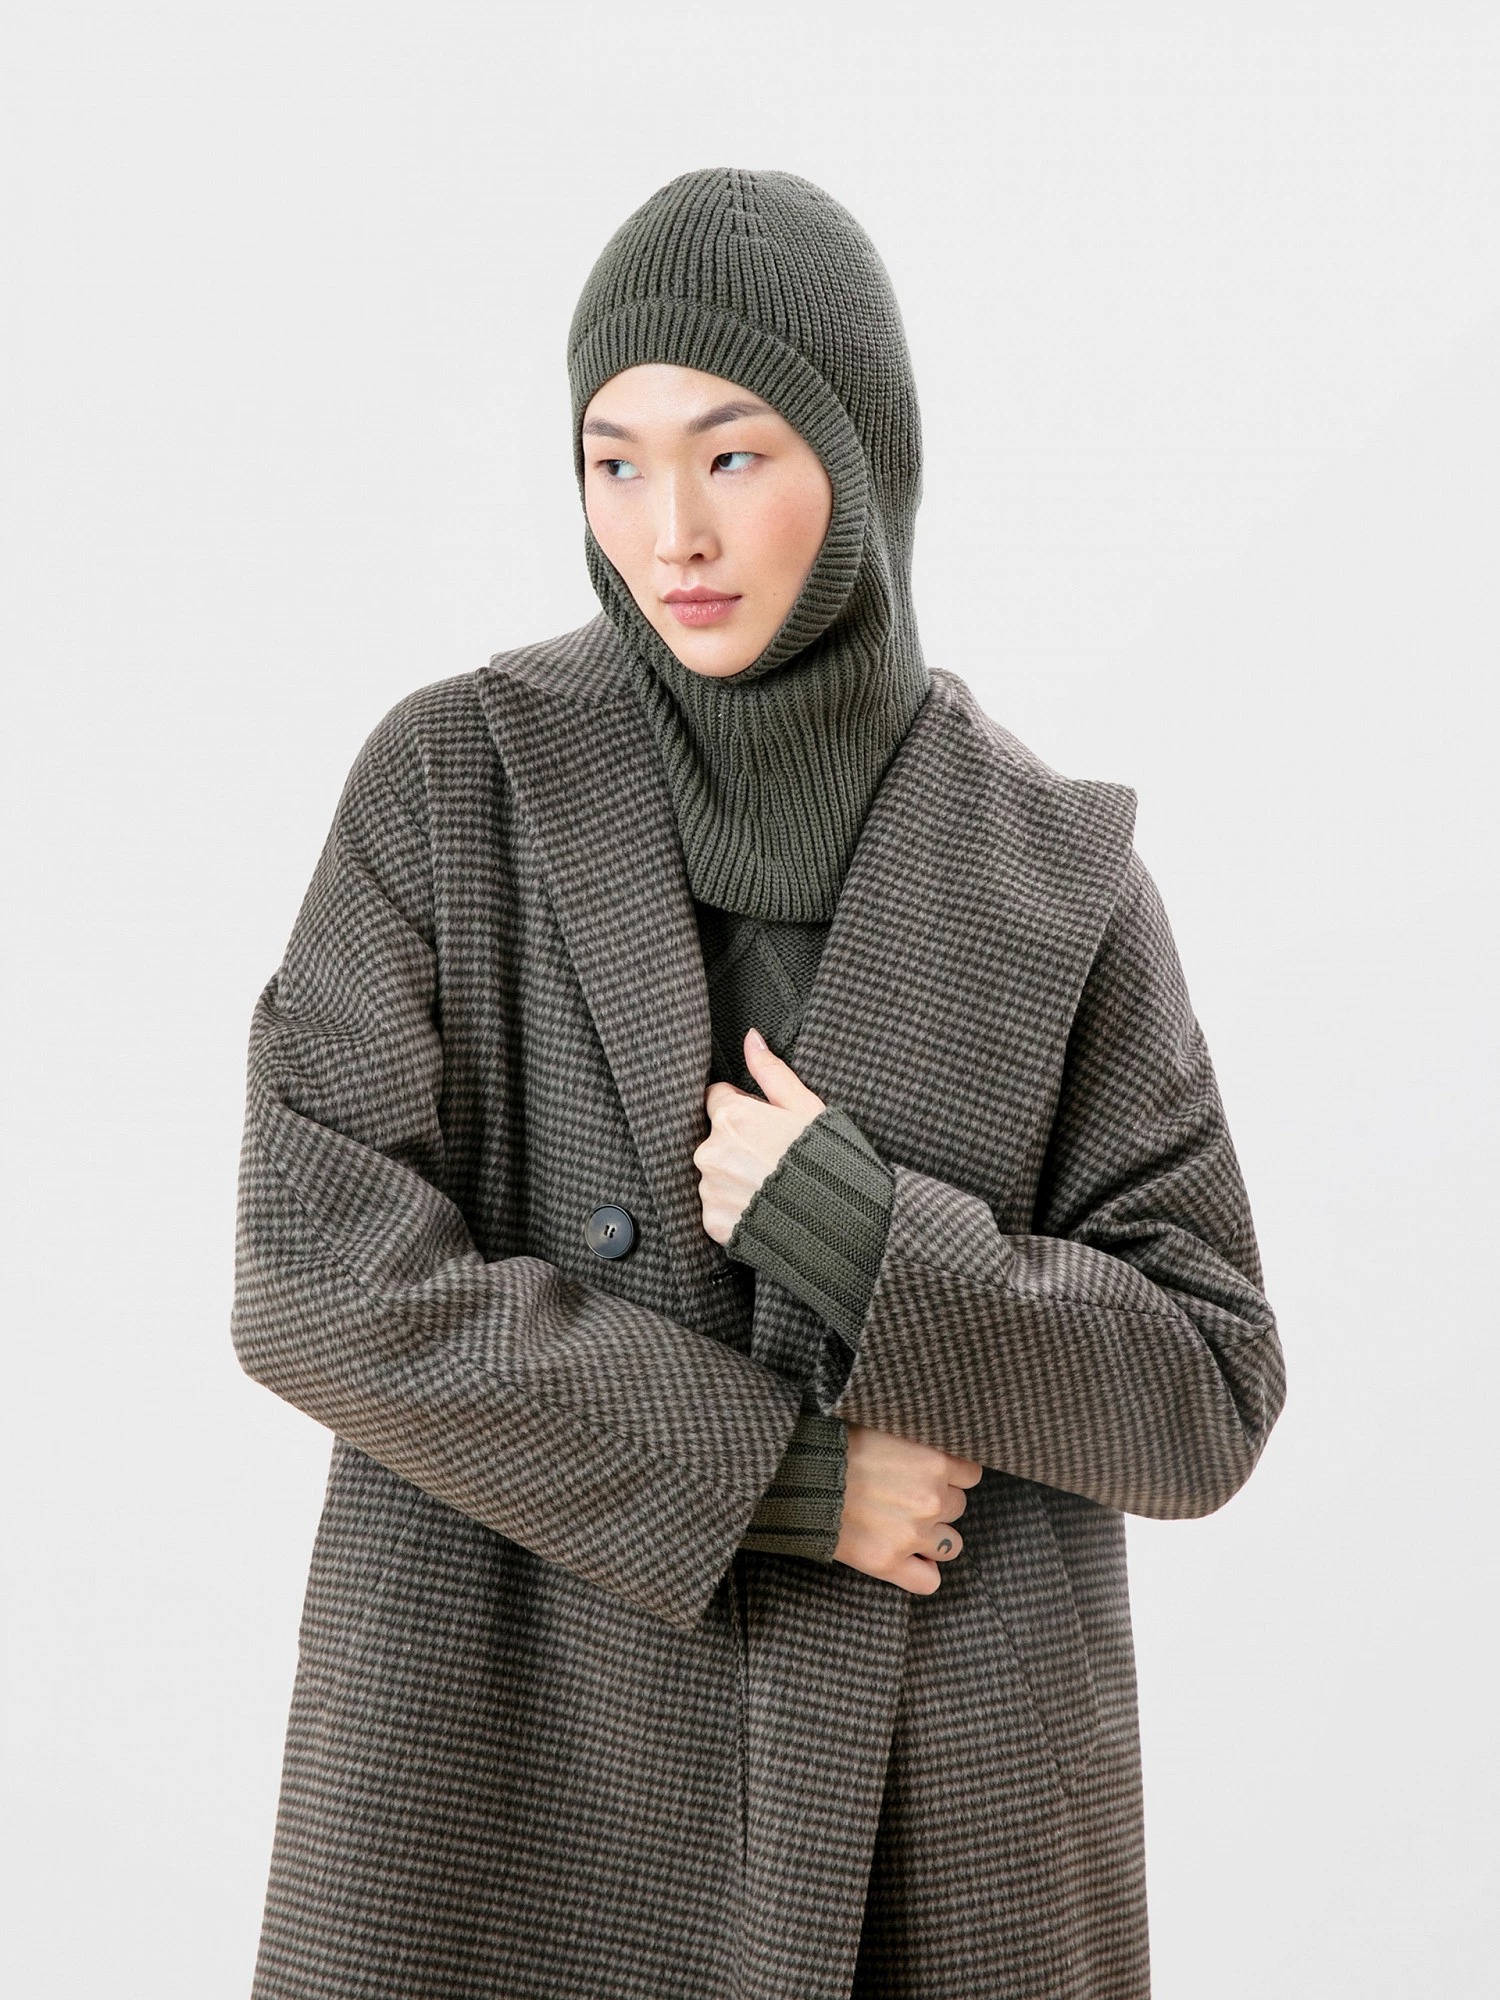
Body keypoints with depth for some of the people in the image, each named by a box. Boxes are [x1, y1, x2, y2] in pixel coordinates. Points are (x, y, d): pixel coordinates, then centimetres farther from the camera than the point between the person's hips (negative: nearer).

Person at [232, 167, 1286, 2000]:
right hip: (523, 1783, -1)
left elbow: (1206, 1402, -2)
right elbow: (322, 1274, -11)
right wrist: (780, 1471, -13)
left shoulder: (1054, 876, -1)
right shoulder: (457, 779, -4)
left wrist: (864, 1251, -16)